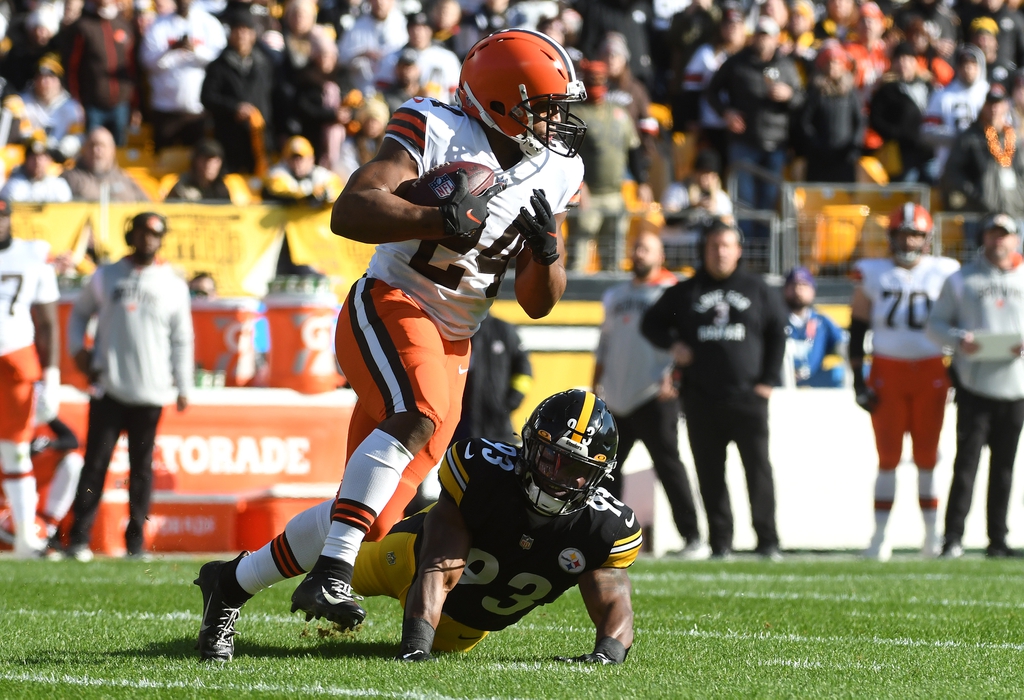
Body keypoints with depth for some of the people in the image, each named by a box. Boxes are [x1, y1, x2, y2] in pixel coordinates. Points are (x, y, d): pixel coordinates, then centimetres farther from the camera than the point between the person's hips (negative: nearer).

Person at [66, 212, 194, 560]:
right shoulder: (106, 276, 8)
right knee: (95, 462, -5)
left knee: (142, 466, 4)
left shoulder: (173, 285, 7)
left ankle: (135, 540, 10)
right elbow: (80, 312, 18)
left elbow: (181, 339, 9)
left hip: (150, 391, 0)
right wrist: (78, 349, 2)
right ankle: (79, 538, -4)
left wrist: (183, 386, 6)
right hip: (108, 387, 0)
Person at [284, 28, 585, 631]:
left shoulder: (554, 175, 6)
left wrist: (547, 252, -12)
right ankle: (331, 575, -39)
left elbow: (538, 303, 10)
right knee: (418, 415, -37)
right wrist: (443, 222, -37)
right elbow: (350, 213, -26)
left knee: (376, 514, 4)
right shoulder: (438, 135, -14)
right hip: (389, 308, -7)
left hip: (451, 343, 7)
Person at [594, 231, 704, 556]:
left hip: (654, 398, -7)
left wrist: (674, 375, -20)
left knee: (668, 463, -10)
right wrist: (596, 386, 20)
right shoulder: (616, 296, 21)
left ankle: (692, 538, -10)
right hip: (616, 401, 7)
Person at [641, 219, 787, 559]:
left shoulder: (757, 289, 9)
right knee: (710, 473, 2)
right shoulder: (686, 292, 11)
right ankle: (720, 541, 6)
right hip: (702, 400, 2)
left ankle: (767, 540, -5)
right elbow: (651, 323, 17)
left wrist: (769, 379, 2)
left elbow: (778, 333, 11)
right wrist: (672, 343, -4)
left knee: (758, 467, -6)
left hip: (748, 396, -2)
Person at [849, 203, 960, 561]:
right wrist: (858, 380, -1)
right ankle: (880, 538, 2)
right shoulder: (873, 275, 3)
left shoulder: (944, 273, 4)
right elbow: (857, 330, 5)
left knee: (927, 456, 3)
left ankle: (932, 535, 10)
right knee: (888, 457, -1)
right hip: (887, 372, 0)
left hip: (931, 373, 0)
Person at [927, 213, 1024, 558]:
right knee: (966, 462, -7)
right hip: (974, 384, -3)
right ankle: (953, 538, -6)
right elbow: (935, 325, 6)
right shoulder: (961, 280, 6)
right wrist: (958, 339, -14)